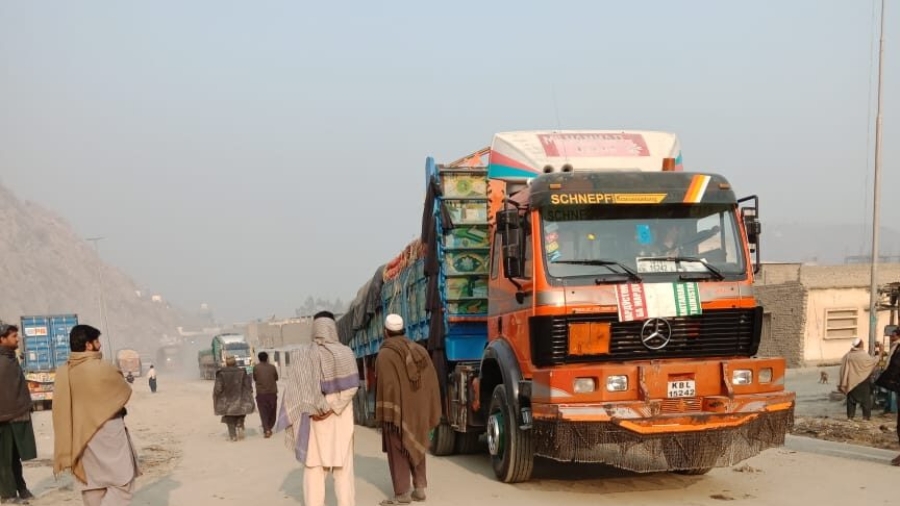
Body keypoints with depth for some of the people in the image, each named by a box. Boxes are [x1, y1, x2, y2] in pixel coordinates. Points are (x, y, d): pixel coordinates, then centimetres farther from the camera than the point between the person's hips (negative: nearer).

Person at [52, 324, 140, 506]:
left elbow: (61, 407, 8)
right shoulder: (103, 368, -17)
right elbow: (125, 393, -2)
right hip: (107, 434, -6)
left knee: (92, 484, 13)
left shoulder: (62, 372, 1)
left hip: (79, 436, 7)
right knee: (122, 482, 1)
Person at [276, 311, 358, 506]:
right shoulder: (345, 353, -5)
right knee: (343, 468, 6)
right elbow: (351, 386, -11)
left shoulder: (302, 355, -1)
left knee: (313, 468, 6)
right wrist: (332, 408, -13)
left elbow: (297, 390, -6)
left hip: (312, 419, 1)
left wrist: (316, 409, -7)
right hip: (340, 419, -1)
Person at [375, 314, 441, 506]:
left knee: (398, 452, 2)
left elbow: (387, 386, -20)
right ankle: (420, 488, 19)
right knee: (415, 448, 18)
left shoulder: (385, 355, -13)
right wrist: (428, 411, 12)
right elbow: (432, 381, 6)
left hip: (398, 411, -6)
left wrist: (385, 414, -14)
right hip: (417, 410, 6)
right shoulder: (419, 350, 6)